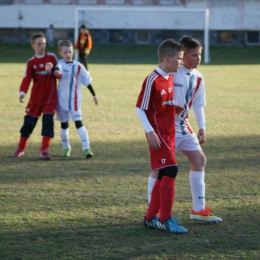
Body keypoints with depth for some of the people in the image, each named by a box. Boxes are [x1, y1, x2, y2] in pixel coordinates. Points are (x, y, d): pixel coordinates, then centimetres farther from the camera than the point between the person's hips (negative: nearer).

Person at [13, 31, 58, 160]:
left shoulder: (52, 57, 1)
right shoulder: (31, 62, 0)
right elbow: (26, 79, -9)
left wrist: (54, 69, -17)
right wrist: (22, 92, -26)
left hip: (50, 97, -1)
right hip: (36, 97, 1)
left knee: (48, 121, -14)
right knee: (29, 122, 5)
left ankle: (44, 150, -12)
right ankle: (20, 148, 22)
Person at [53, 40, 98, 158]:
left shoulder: (78, 66, -1)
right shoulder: (61, 64, -3)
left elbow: (87, 81, 7)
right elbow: (57, 69, -27)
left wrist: (94, 95, 7)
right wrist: (56, 71, -51)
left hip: (74, 100, -1)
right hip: (62, 99, 1)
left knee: (79, 123, -12)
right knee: (64, 124, 12)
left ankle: (86, 148, -16)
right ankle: (66, 148, 29)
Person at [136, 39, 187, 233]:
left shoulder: (170, 78, 11)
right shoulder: (152, 80, -16)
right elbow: (140, 108, -15)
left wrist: (176, 108, 7)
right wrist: (150, 132, -20)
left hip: (169, 134, 9)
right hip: (158, 135, -9)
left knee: (164, 175, 11)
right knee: (171, 170, -15)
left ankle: (151, 217, 19)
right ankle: (165, 219, -10)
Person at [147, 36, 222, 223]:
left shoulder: (198, 78, 7)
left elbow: (198, 105, 13)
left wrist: (202, 127, 7)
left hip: (183, 125, 8)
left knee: (199, 160, 7)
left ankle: (198, 209, 14)